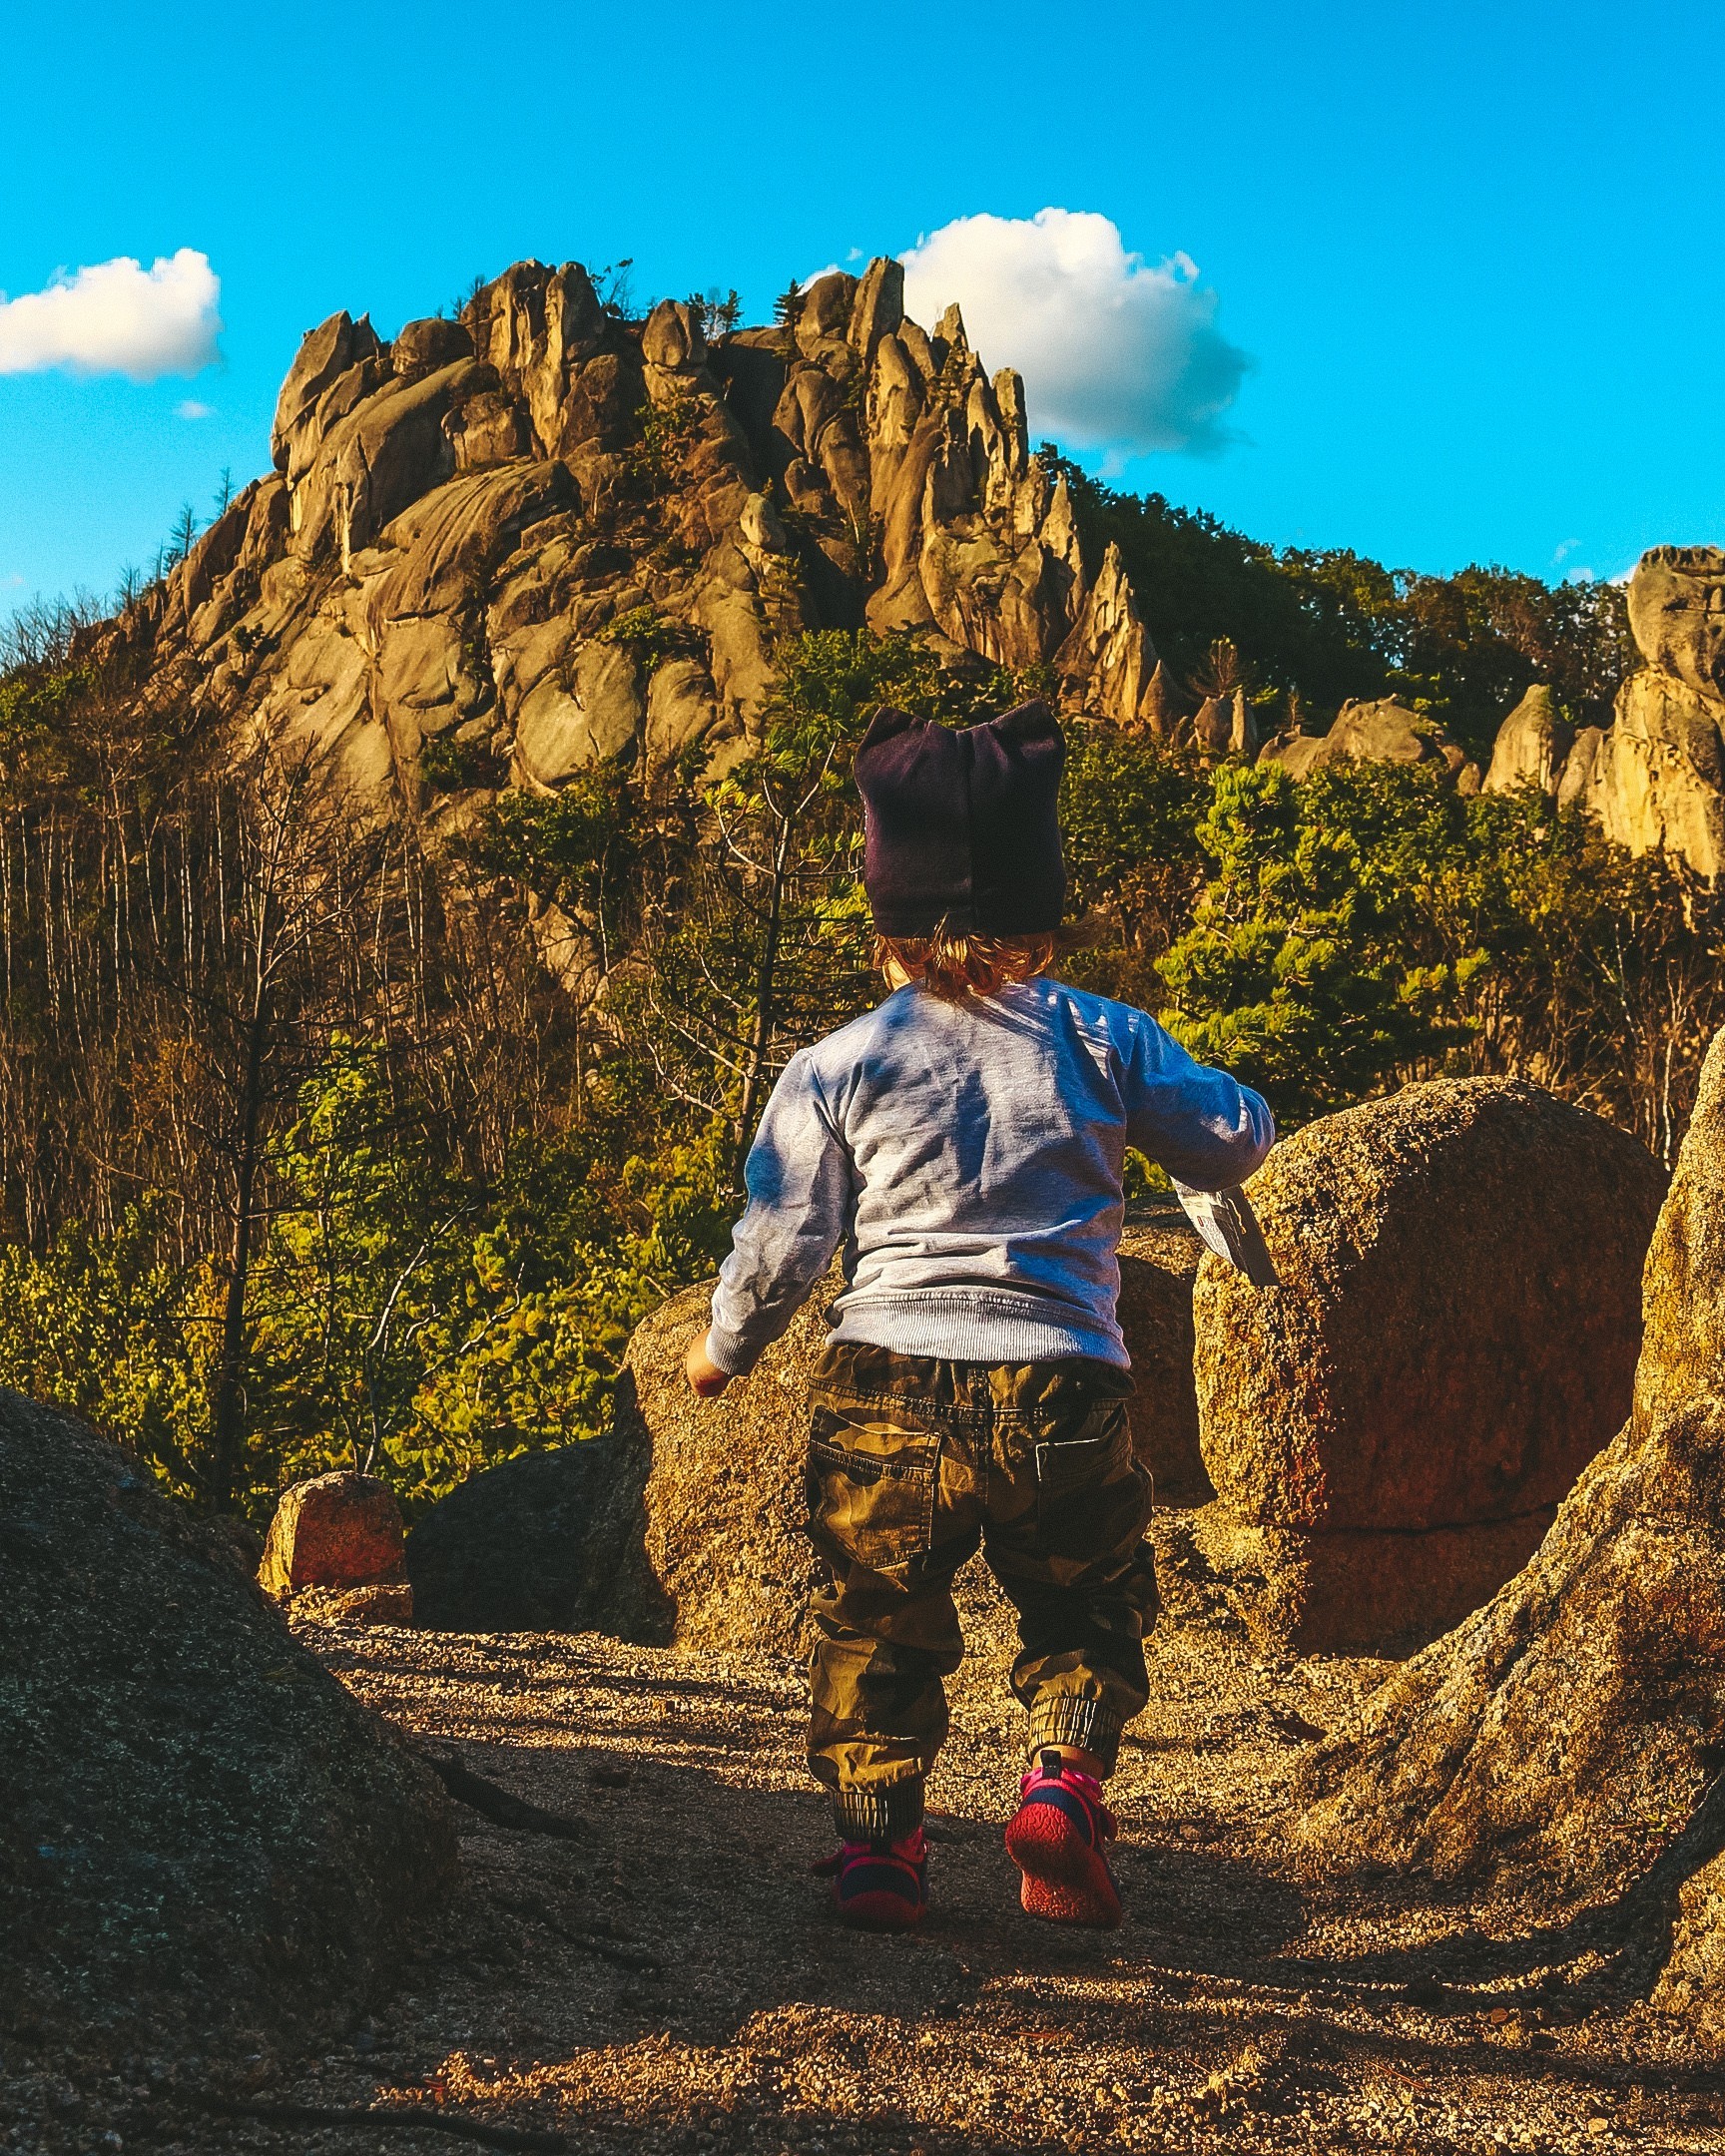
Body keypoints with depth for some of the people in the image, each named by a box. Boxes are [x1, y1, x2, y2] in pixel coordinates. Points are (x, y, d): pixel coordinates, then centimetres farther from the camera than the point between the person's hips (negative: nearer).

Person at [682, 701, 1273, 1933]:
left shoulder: (838, 1067, 0)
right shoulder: (1101, 1040, 2)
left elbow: (780, 1247, 2)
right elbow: (1237, 1143, 10)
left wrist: (723, 1352, 20)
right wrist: (1151, 1100, 31)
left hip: (887, 1390, 0)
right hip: (1063, 1389, 0)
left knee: (878, 1629, 15)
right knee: (1089, 1612, 17)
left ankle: (878, 1836, 10)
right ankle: (1064, 1783, -3)